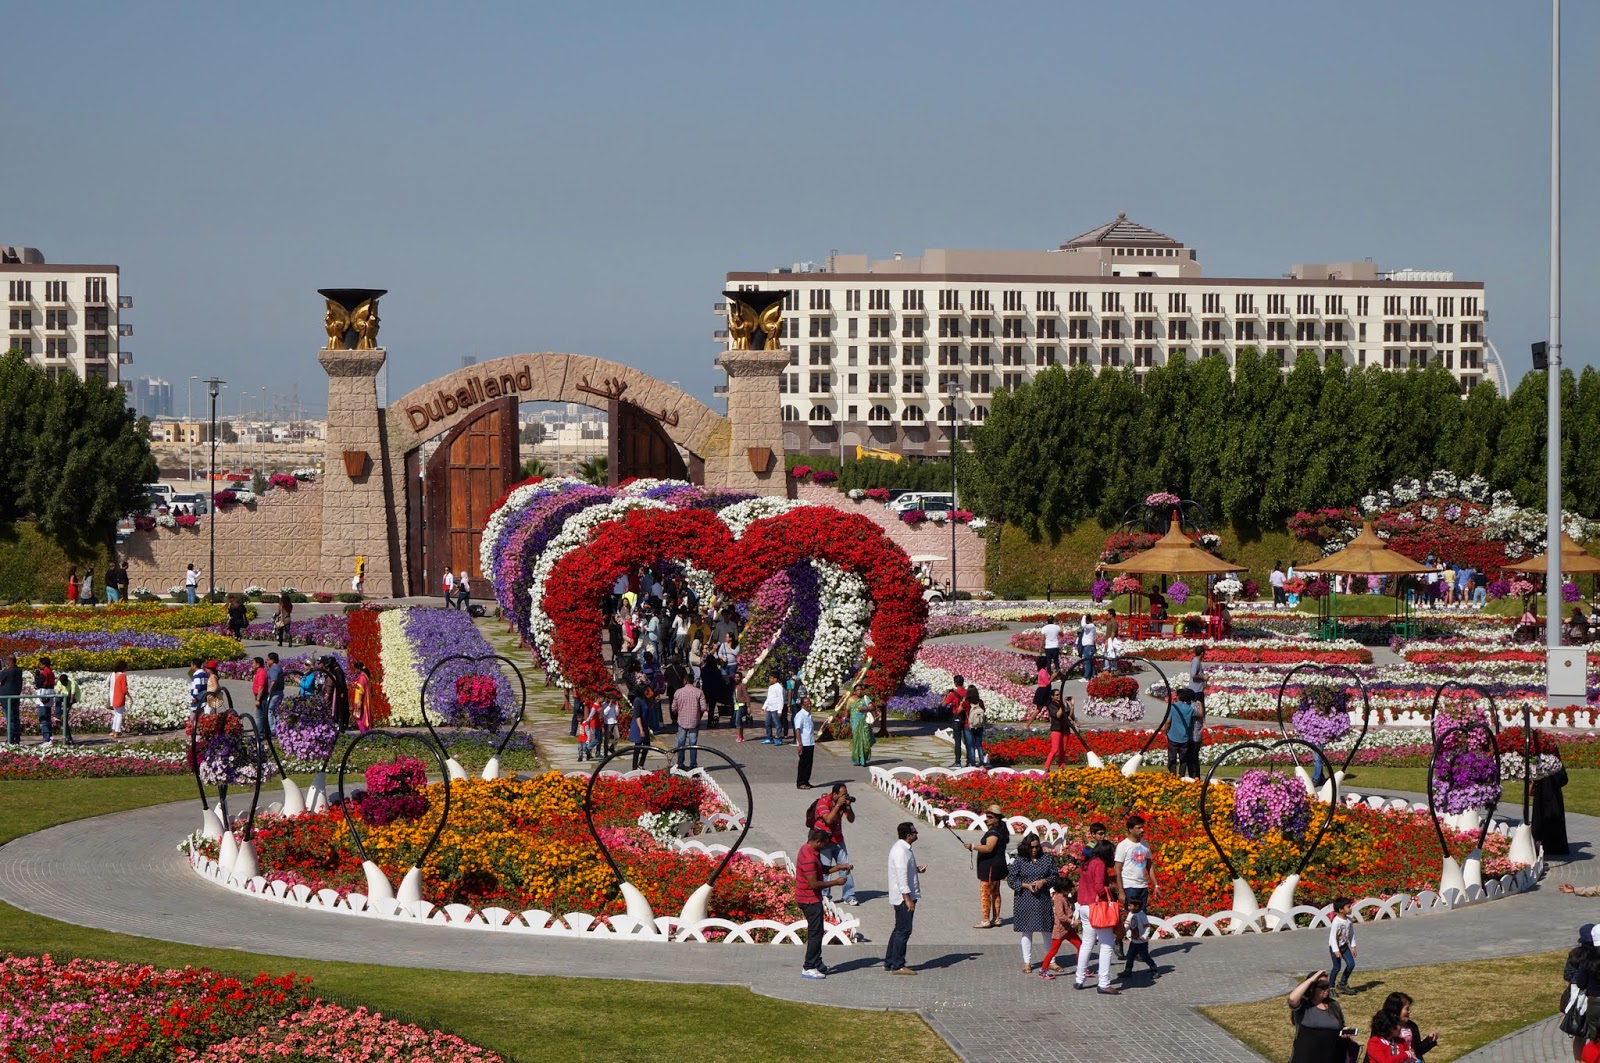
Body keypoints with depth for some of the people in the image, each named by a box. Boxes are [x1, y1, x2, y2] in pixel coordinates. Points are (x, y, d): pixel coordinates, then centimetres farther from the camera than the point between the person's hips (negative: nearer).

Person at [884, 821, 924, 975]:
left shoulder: (905, 849, 12)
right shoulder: (901, 852, -21)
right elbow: (901, 878, -24)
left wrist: (917, 869, 9)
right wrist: (908, 900, -24)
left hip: (906, 896, 11)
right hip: (903, 897, -11)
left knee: (899, 930, 16)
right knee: (904, 931, -5)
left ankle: (889, 963, 23)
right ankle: (897, 966, 0)